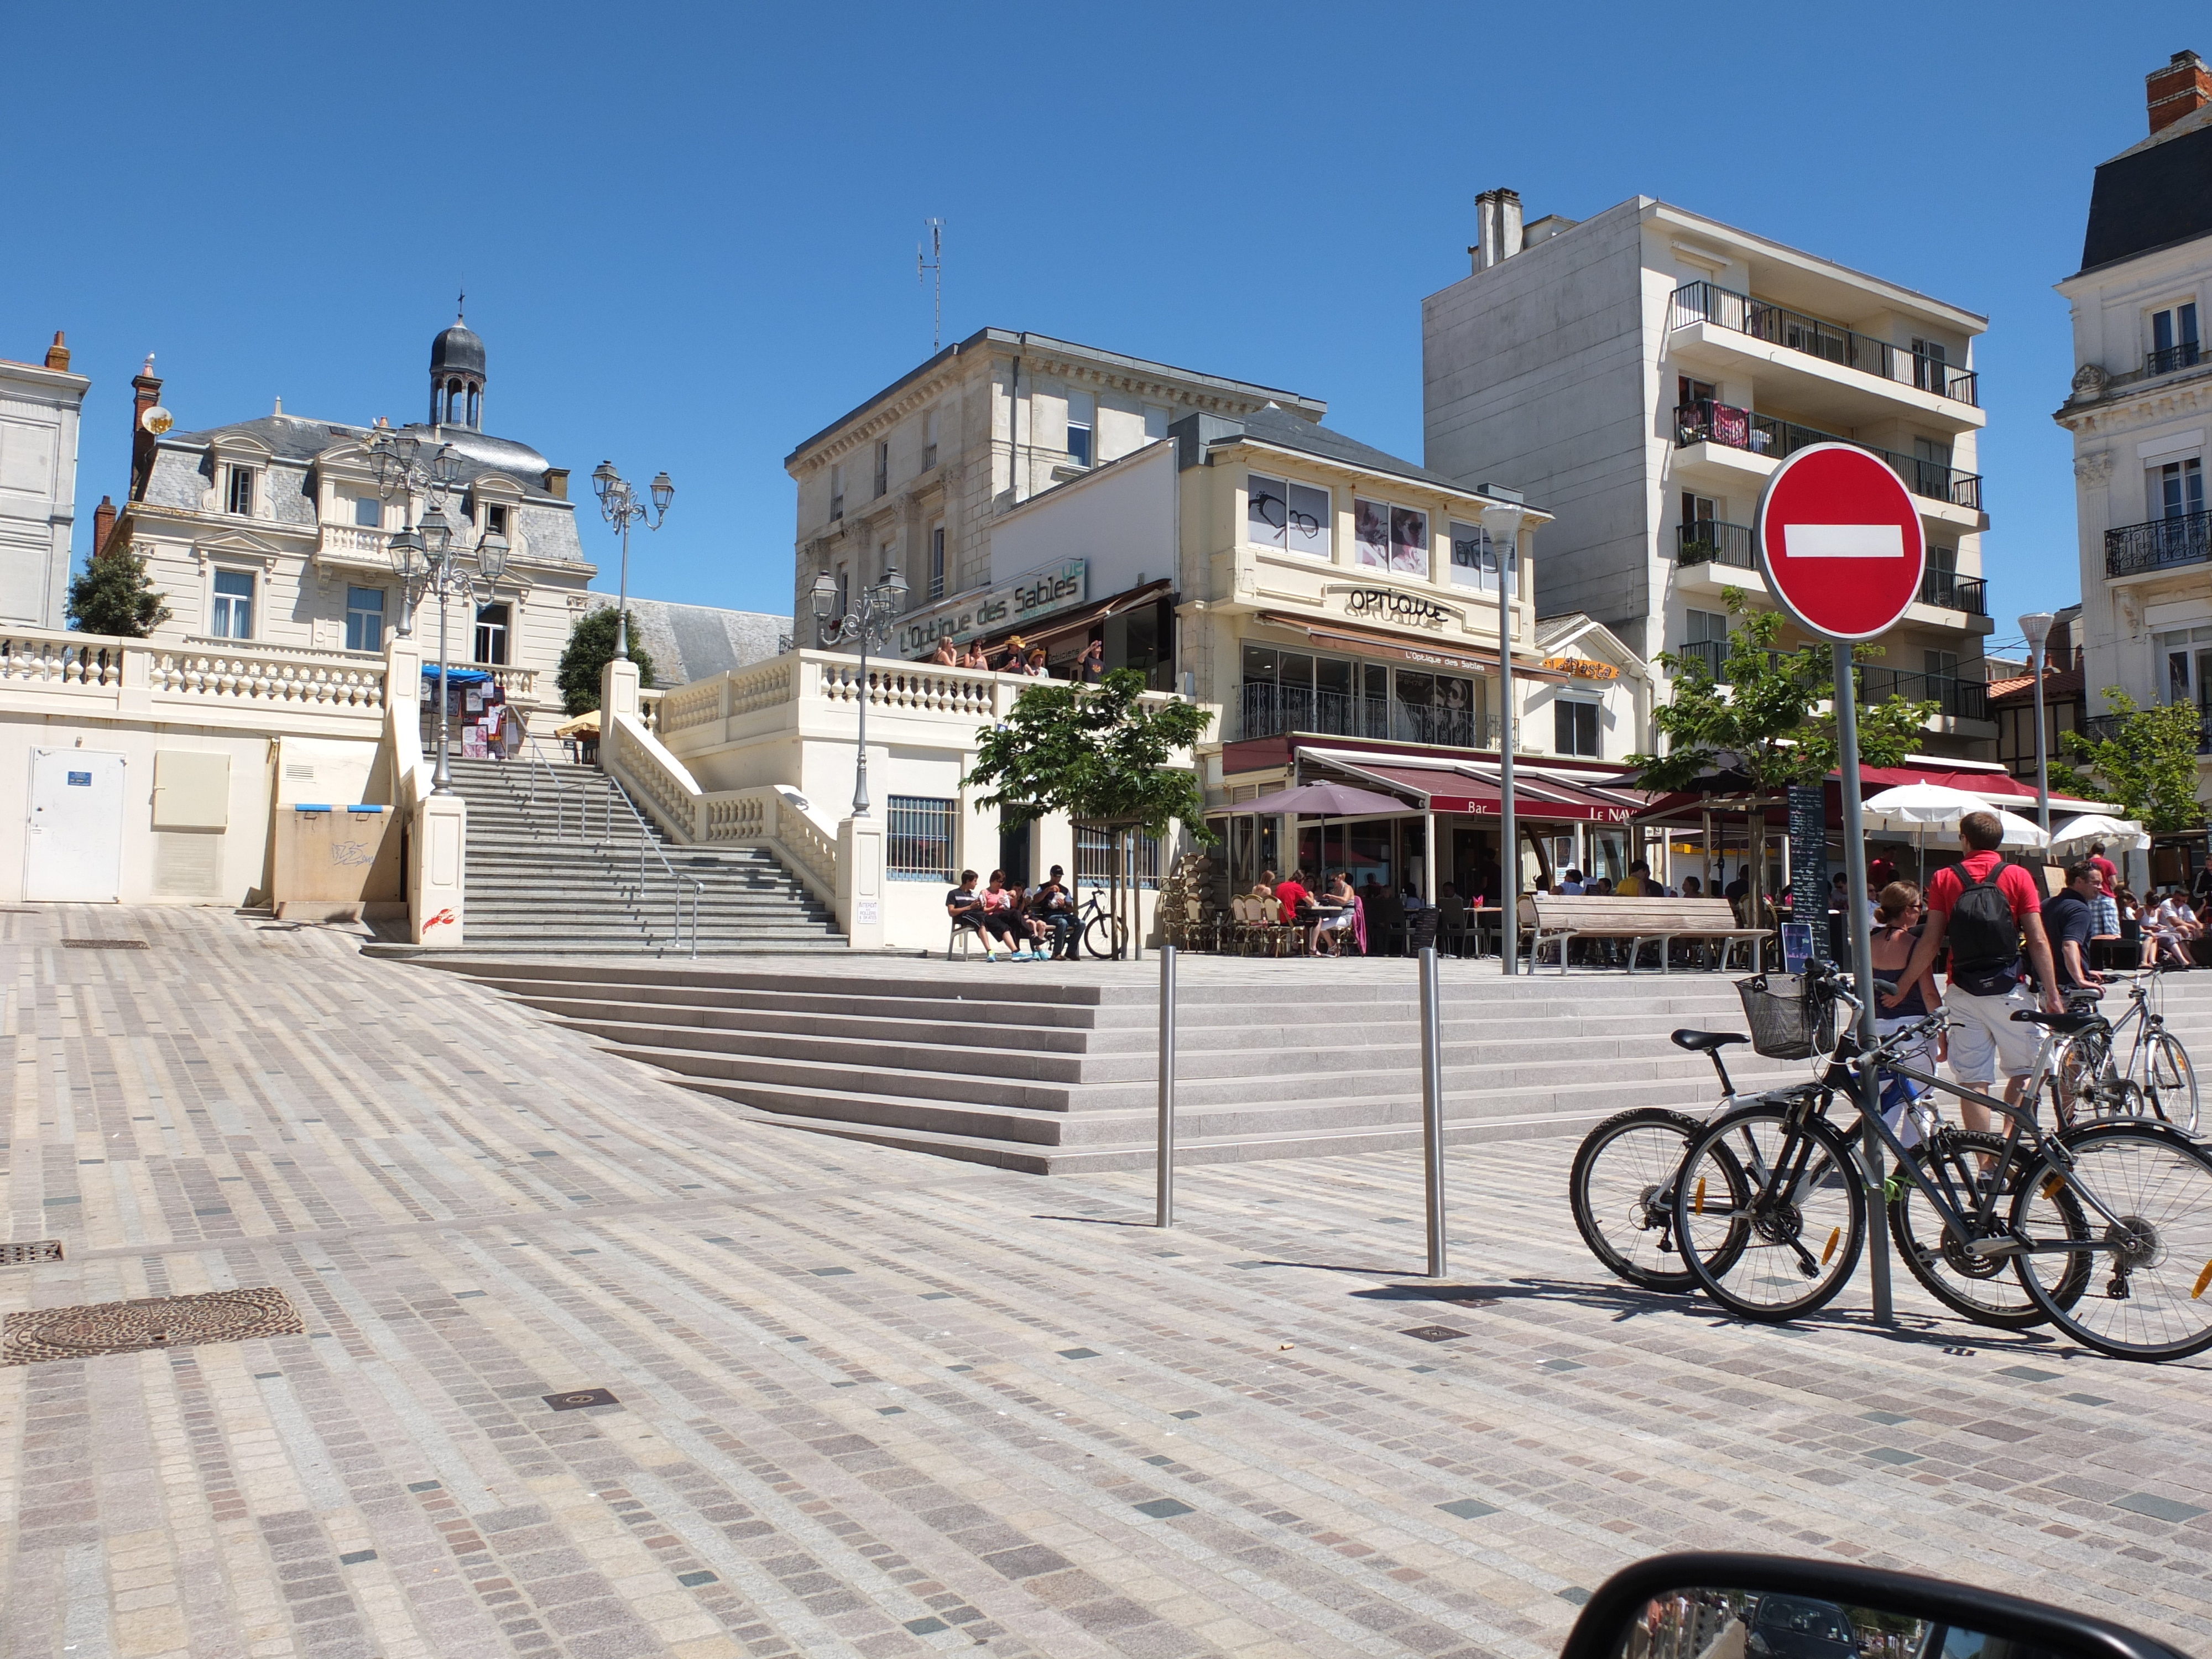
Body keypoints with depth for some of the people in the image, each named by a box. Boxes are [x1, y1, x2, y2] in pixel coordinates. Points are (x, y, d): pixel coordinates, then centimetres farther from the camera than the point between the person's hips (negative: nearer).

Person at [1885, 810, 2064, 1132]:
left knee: (1973, 1081, 4)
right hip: (2008, 991, -1)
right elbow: (2038, 941, -4)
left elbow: (1930, 942, -1)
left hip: (1963, 994, 1)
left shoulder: (1944, 879, 4)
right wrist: (2052, 994, 0)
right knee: (2024, 1070, 13)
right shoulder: (2018, 876, 1)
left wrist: (1901, 987, 6)